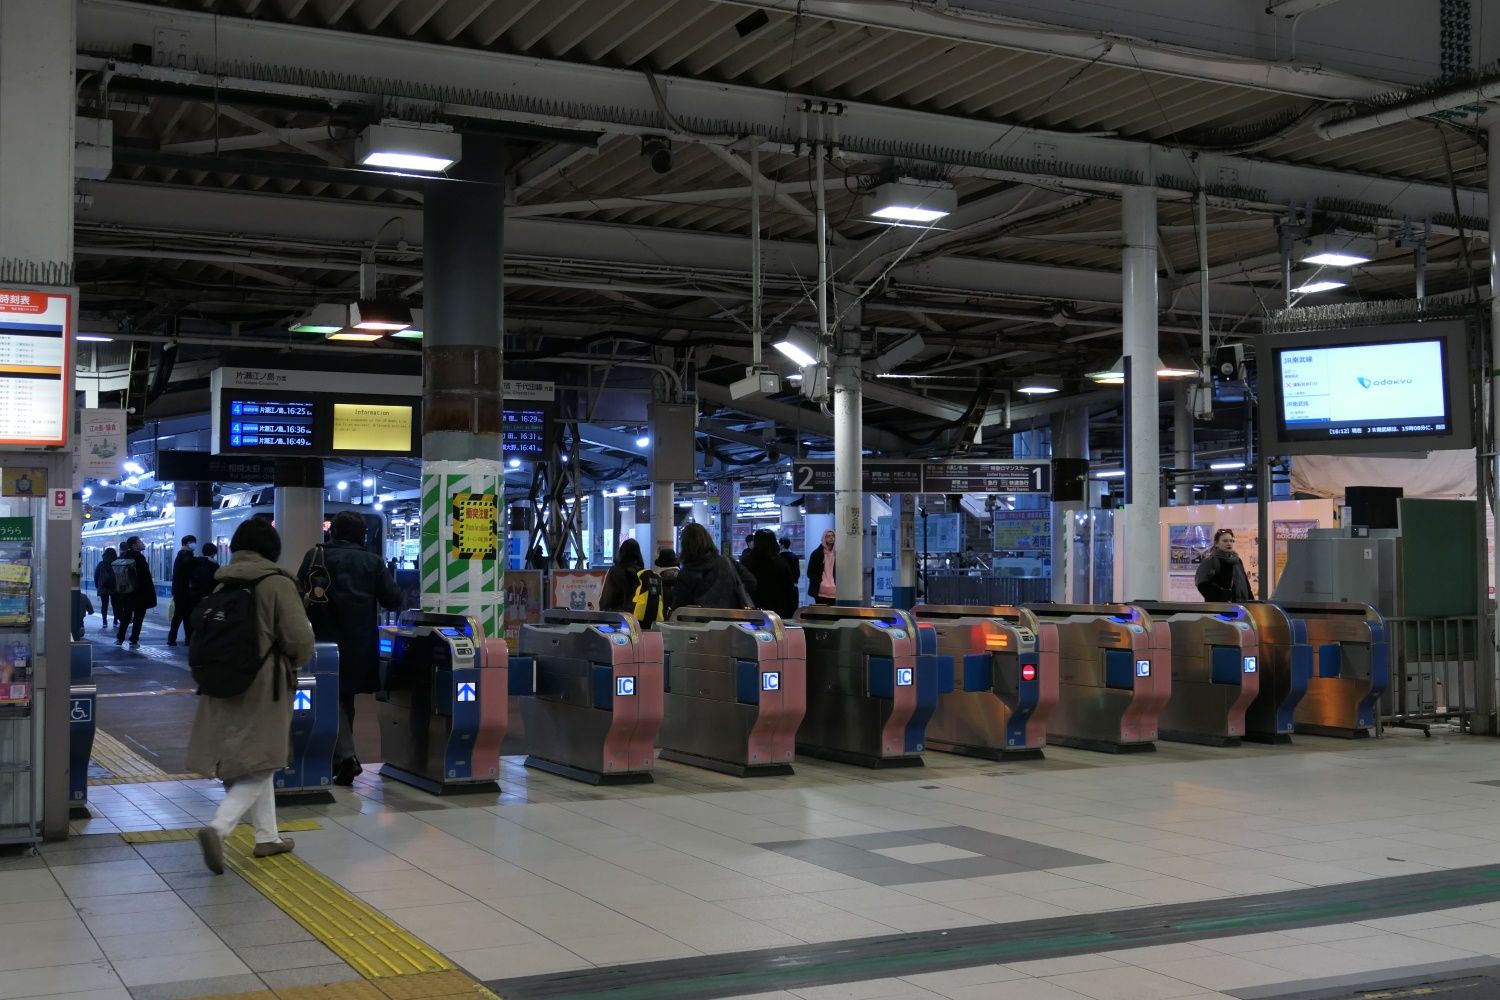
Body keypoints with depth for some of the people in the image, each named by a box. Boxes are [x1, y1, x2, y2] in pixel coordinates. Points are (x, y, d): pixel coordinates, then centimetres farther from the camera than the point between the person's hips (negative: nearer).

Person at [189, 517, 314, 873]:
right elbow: (301, 640, -15)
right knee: (260, 766, 1)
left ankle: (267, 836, 25)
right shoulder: (277, 584, -12)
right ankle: (218, 827, -18)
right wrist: (291, 664, 5)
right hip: (264, 687, -6)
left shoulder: (222, 585, 4)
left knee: (253, 762, 18)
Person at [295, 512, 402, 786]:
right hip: (361, 643, 2)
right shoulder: (373, 561, 0)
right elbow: (393, 600, -1)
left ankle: (345, 754, -14)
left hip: (327, 639, -2)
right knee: (346, 696, 16)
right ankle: (339, 757, 25)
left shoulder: (316, 556, -2)